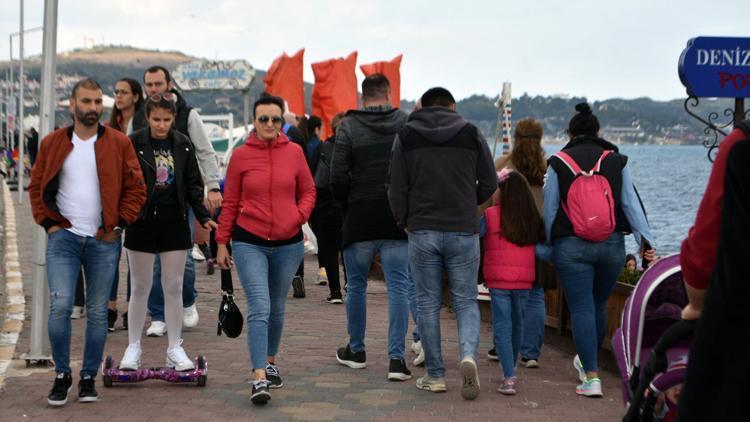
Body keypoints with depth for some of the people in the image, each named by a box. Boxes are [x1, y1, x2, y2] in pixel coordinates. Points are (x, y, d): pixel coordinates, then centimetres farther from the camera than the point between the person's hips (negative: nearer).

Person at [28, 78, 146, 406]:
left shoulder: (119, 143, 2)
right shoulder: (52, 143, 6)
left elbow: (136, 189, 3)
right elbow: (37, 187, 12)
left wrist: (117, 224, -4)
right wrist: (48, 223, 0)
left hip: (103, 241, 0)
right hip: (63, 238, 0)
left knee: (97, 312, 5)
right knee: (60, 306, -10)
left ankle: (89, 377, 17)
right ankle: (62, 375, 6)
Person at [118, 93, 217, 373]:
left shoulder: (183, 145, 4)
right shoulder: (133, 143, -4)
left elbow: (193, 184, 9)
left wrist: (203, 217, 1)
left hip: (174, 223, 2)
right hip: (142, 223, -2)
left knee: (174, 287, 6)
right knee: (140, 287, 5)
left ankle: (175, 348, 15)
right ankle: (133, 347, 16)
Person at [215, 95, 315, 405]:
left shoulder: (294, 152, 1)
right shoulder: (241, 155, -3)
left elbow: (308, 191, 11)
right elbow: (230, 202, 3)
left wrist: (299, 216, -8)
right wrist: (222, 243, 3)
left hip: (288, 243, 2)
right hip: (249, 242, -2)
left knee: (276, 308, 16)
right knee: (259, 308, -13)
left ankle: (270, 362, 36)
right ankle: (259, 378, -14)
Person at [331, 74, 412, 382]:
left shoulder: (348, 127, -2)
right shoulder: (407, 124, 2)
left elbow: (338, 178, -8)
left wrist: (348, 202, 10)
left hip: (359, 221, 0)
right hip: (398, 221, 1)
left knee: (356, 285, 14)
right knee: (398, 287, 3)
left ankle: (356, 351, 25)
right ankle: (396, 357, -2)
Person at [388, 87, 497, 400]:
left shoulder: (406, 136, 3)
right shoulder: (471, 134, 3)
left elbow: (397, 189, 2)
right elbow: (489, 183, 6)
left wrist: (405, 222, 15)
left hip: (422, 231, 0)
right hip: (464, 231, 0)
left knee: (428, 303, 9)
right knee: (466, 301, 9)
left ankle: (435, 376, 11)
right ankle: (468, 355, -16)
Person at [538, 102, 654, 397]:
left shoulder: (558, 163, 0)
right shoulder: (616, 161, 5)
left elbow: (549, 210, 3)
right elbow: (631, 202, -1)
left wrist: (546, 246, 13)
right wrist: (645, 239, -3)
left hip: (571, 246, -3)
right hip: (611, 245, 3)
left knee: (581, 309, -1)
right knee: (598, 306, 18)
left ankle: (592, 378, -7)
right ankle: (588, 362, 38)